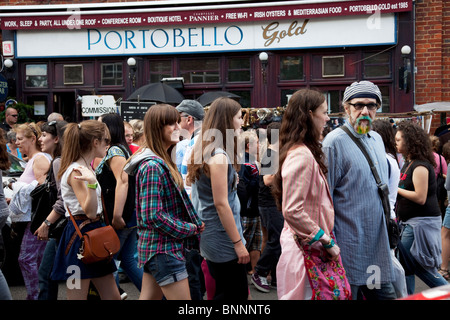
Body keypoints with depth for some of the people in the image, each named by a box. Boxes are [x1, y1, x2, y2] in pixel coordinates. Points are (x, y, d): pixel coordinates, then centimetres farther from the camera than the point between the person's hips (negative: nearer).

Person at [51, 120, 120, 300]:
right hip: (80, 235, -10)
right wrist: (91, 183, -34)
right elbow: (89, 211, -22)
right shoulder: (76, 171, -15)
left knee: (112, 296, 10)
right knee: (78, 296, -3)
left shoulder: (87, 168, 13)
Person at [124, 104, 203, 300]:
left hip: (155, 246, 10)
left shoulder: (163, 161, 12)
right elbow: (153, 216, -23)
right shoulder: (152, 166, -18)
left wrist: (194, 225, 6)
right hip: (164, 249, -10)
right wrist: (191, 229, -13)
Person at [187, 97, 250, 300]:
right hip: (224, 240, -10)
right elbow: (221, 203, -21)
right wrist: (238, 243, -17)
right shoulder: (219, 156, -19)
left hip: (210, 236, 10)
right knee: (234, 295, 0)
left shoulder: (204, 151, 10)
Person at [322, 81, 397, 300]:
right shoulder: (335, 142, -13)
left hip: (378, 245, 8)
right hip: (350, 247, -7)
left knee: (385, 293, 12)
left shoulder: (376, 139, 13)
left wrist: (389, 221, 23)